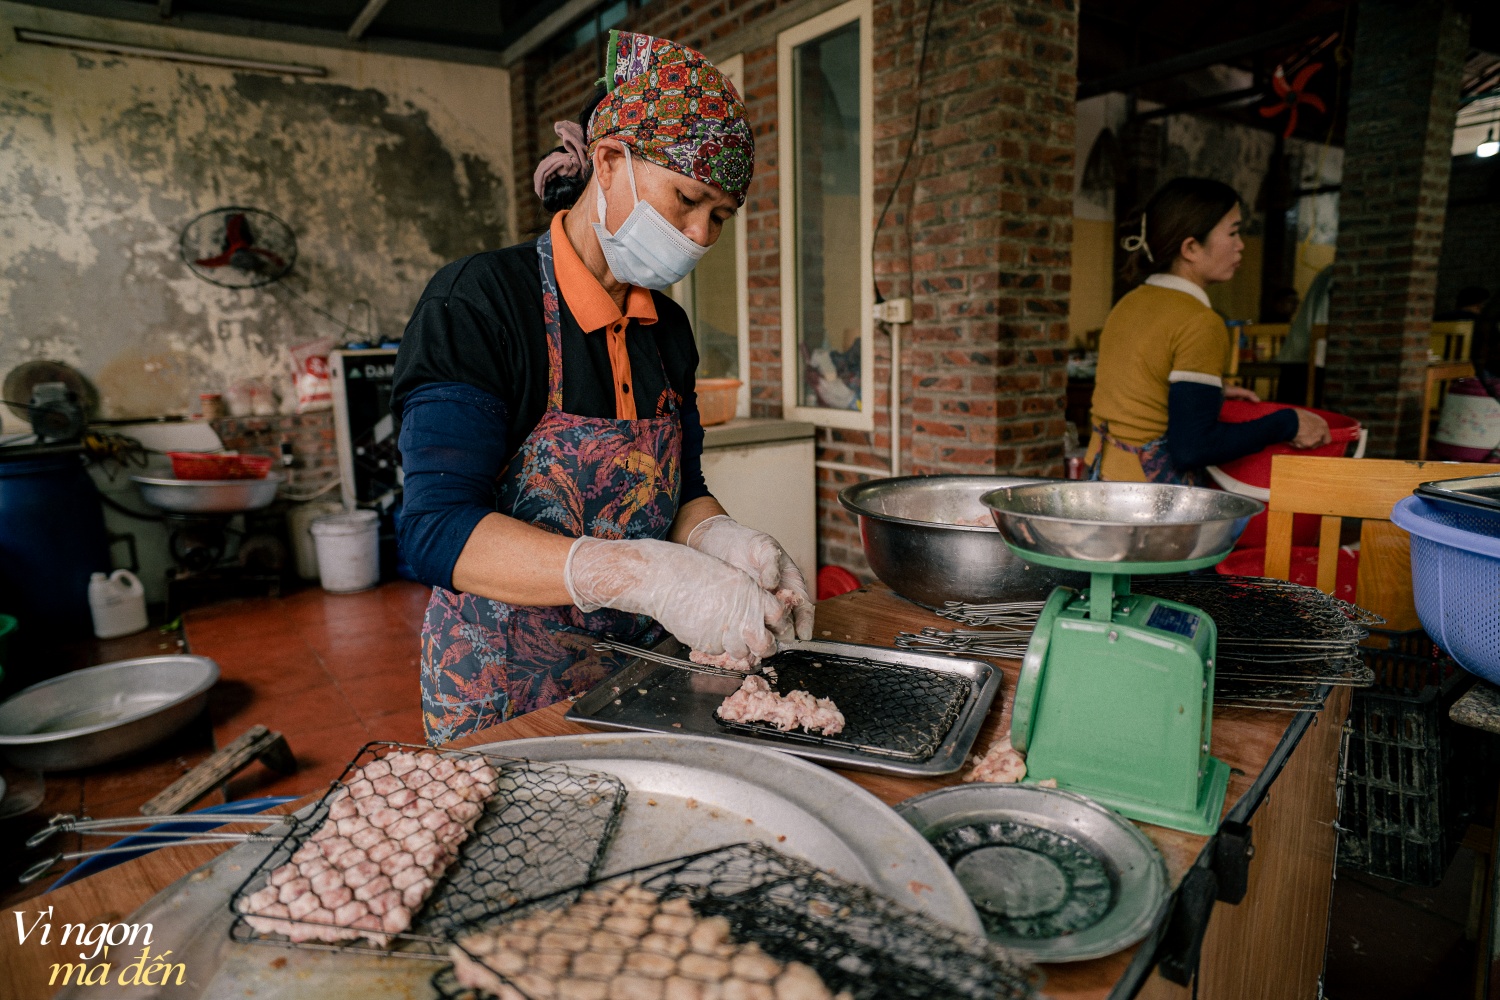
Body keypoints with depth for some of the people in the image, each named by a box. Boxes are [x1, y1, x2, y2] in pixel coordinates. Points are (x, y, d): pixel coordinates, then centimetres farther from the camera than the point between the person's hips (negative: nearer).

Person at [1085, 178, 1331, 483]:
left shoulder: (1127, 304, 9)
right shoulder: (1200, 324, -14)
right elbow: (1191, 448, -19)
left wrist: (1213, 393, 21)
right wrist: (1287, 424, -8)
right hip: (1154, 493, -8)